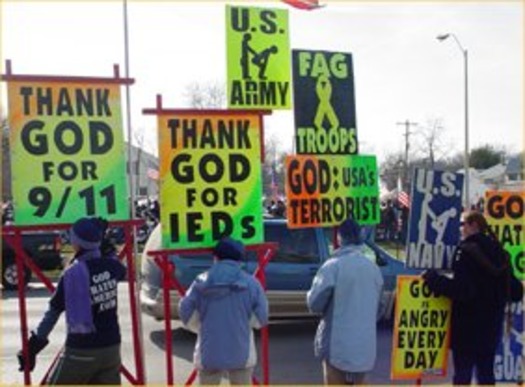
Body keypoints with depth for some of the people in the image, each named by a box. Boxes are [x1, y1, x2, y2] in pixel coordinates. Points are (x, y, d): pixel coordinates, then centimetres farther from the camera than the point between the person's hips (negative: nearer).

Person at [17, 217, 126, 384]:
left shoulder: (72, 274, -14)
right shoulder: (111, 266, -2)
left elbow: (53, 313, -9)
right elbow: (122, 271, 24)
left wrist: (33, 346, 0)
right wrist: (106, 246, 20)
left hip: (81, 350, -5)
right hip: (111, 346, 5)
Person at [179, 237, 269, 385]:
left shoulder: (202, 282, -4)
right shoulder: (250, 283, -5)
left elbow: (187, 314, -3)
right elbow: (261, 318, -5)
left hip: (209, 353, 0)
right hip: (241, 353, 0)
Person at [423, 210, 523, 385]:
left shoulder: (467, 250, -14)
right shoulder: (498, 251, 8)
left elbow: (462, 289, -23)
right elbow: (514, 291, 11)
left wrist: (433, 279, -16)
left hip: (468, 324, -7)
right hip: (492, 322, 7)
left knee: (462, 373, 0)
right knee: (486, 372, 16)